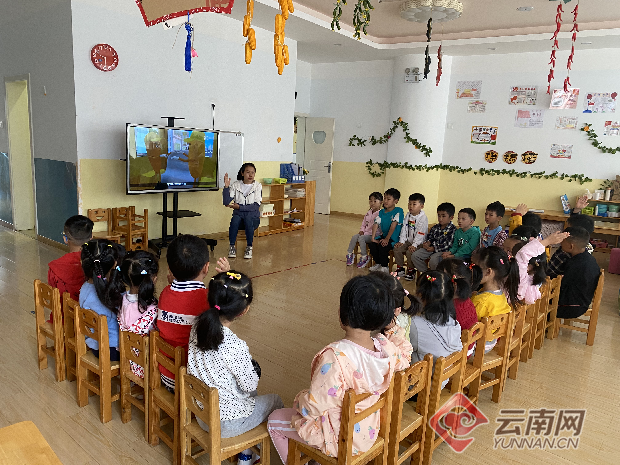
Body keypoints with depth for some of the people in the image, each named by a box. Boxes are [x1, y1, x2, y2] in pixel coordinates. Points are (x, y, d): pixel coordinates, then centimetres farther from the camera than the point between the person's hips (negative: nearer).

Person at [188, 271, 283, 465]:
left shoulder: (198, 327, -15)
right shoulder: (236, 347, -35)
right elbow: (250, 385, -19)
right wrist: (252, 368, 1)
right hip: (227, 423, -7)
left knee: (252, 395, 31)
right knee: (275, 399, 20)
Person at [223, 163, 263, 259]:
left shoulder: (258, 186, 0)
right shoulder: (235, 185, 4)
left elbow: (256, 206, -8)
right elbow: (226, 202, -4)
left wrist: (239, 207, -13)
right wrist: (226, 187, -15)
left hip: (253, 216, -1)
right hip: (238, 214, 1)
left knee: (248, 218, -34)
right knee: (235, 219, -32)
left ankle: (249, 247, -21)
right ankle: (232, 246, -19)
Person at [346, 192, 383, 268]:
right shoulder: (368, 213, 15)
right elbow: (363, 223, 23)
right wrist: (362, 230, 4)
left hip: (372, 235, -7)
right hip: (365, 233, 7)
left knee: (361, 238, -28)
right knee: (354, 237, -14)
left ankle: (364, 257, -16)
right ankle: (349, 254, -2)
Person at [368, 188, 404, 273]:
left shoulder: (398, 211, -11)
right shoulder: (381, 212, 9)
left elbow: (393, 226, -19)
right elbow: (376, 224, 0)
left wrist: (387, 239, -24)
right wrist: (373, 238, -13)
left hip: (394, 238, -6)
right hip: (383, 235, 6)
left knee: (382, 246, -31)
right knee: (372, 245, -18)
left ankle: (384, 267, -9)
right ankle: (378, 263, 6)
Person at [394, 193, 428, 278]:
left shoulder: (423, 218, -15)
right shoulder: (408, 215, 6)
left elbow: (420, 233, -20)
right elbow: (404, 229, 5)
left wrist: (414, 245, -25)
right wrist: (401, 241, -4)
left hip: (419, 243, -7)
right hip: (408, 241, 7)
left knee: (410, 252, -28)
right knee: (397, 248, -10)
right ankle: (400, 268, 5)